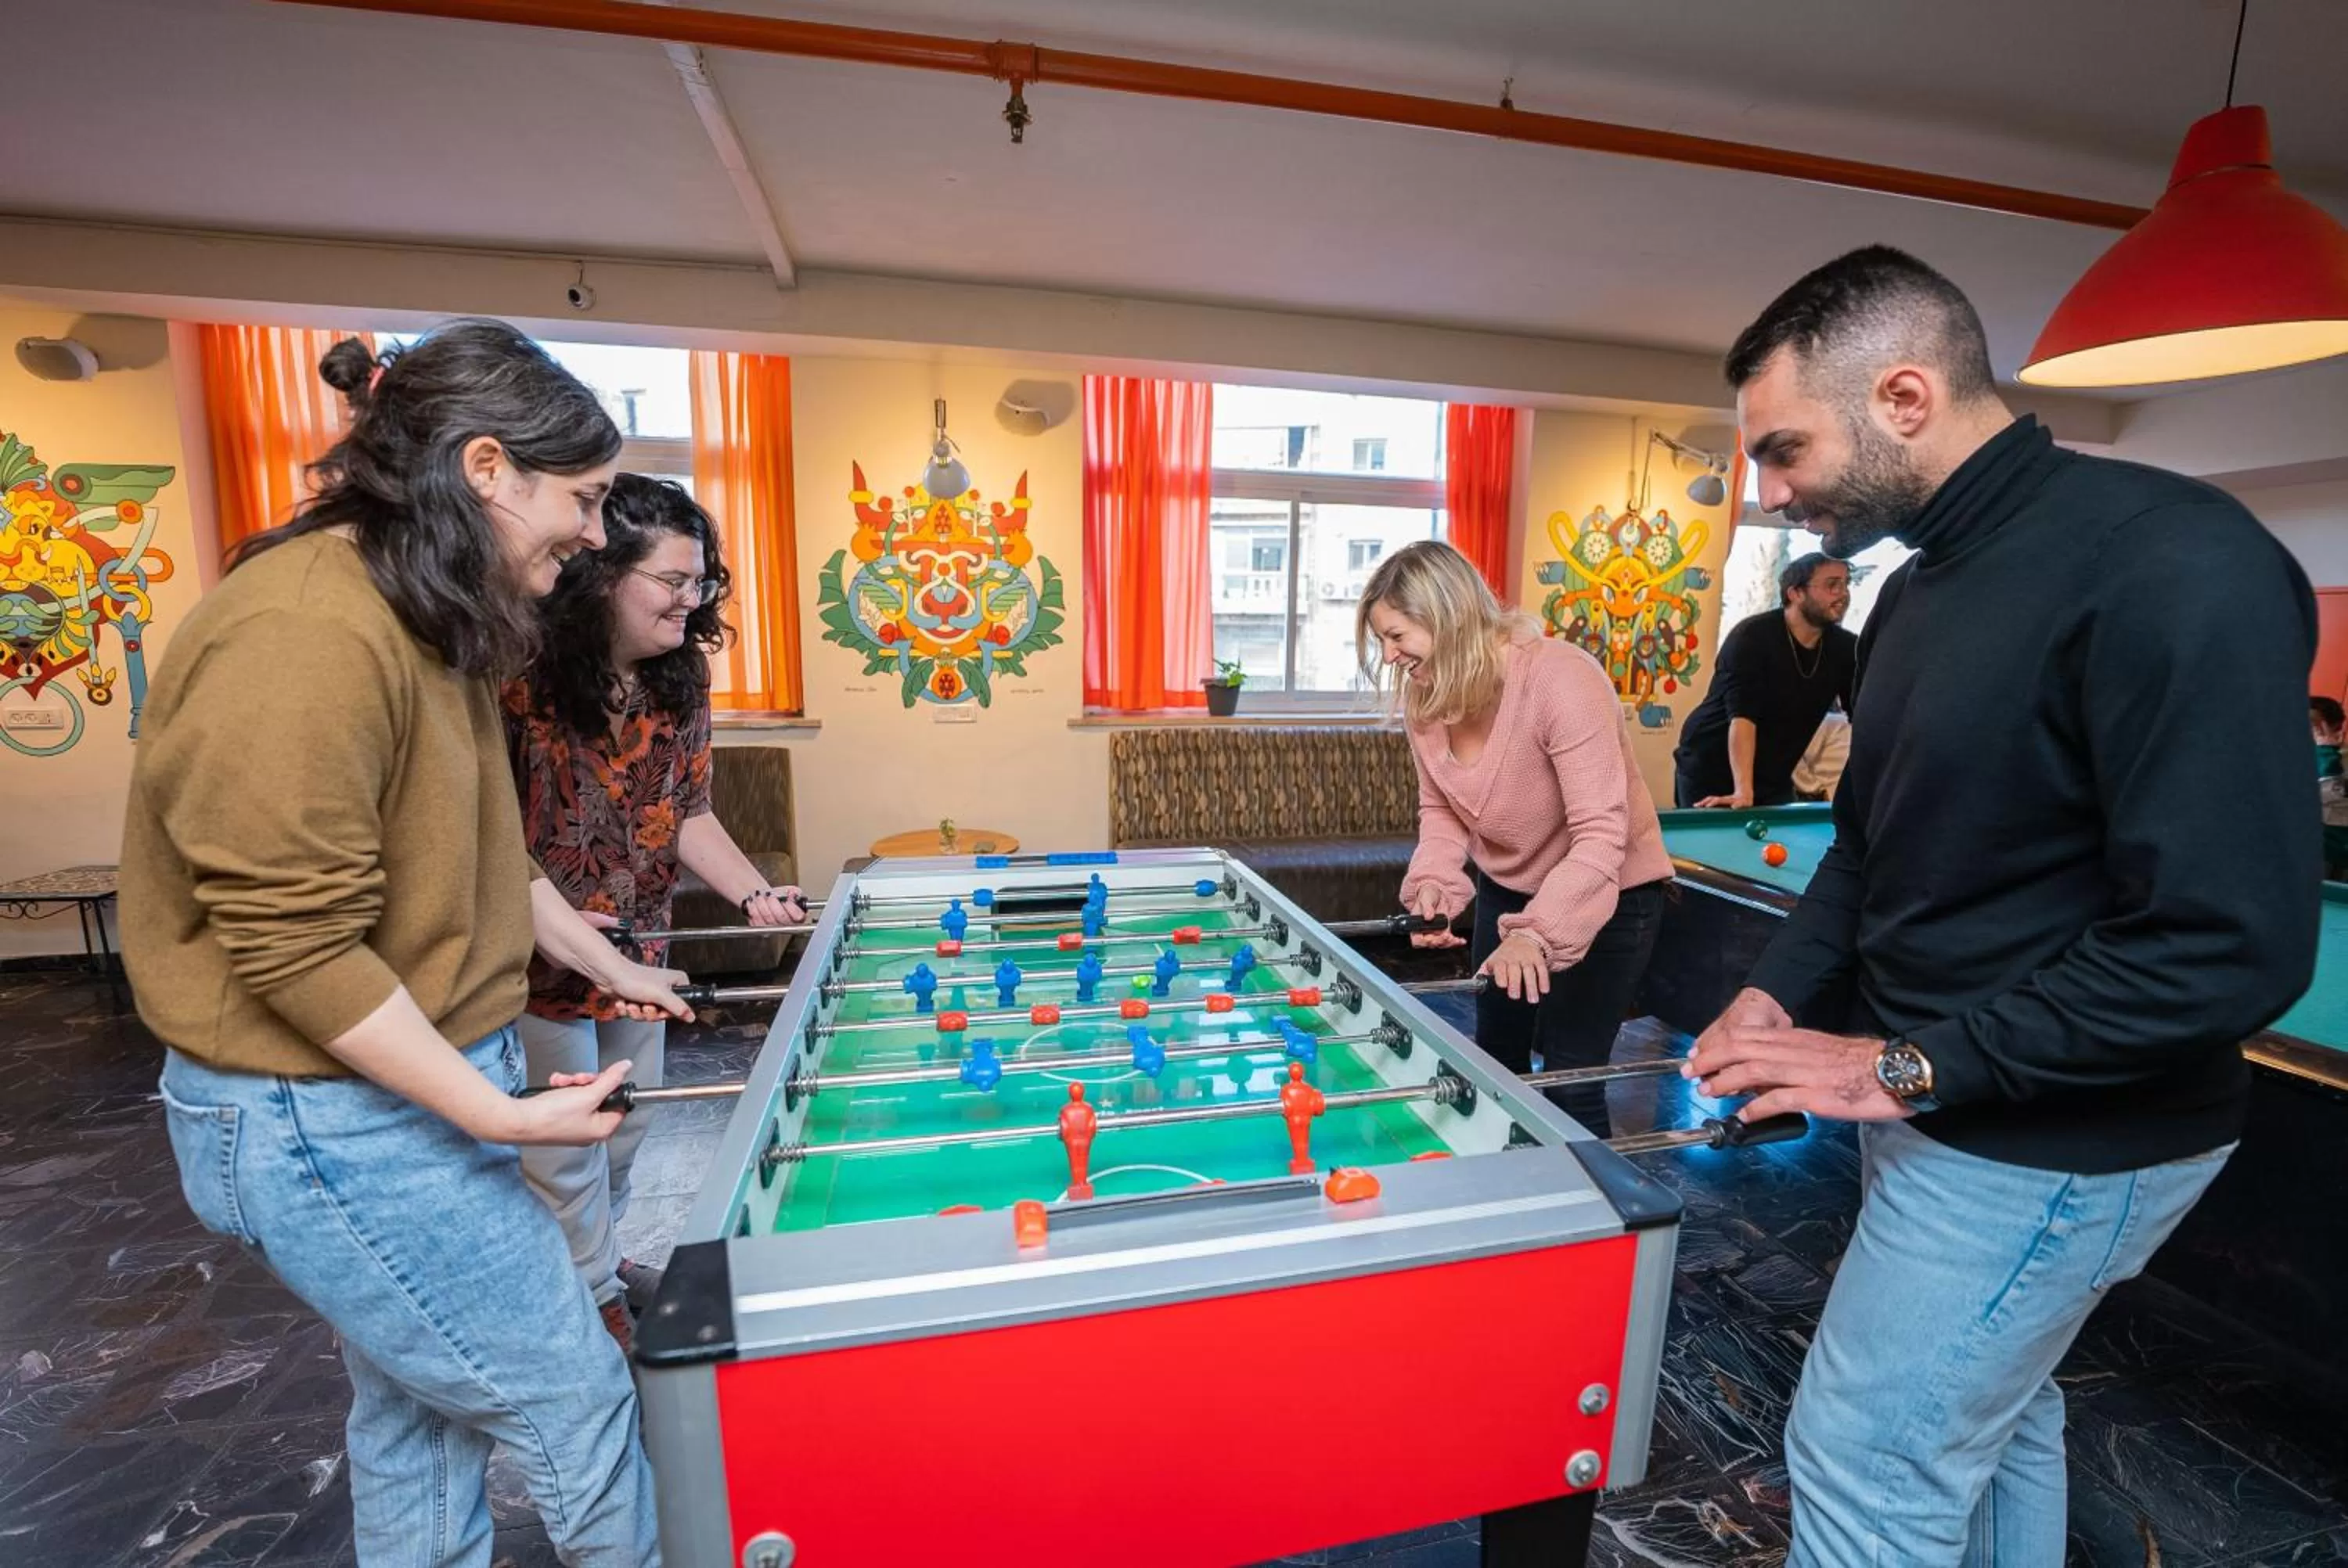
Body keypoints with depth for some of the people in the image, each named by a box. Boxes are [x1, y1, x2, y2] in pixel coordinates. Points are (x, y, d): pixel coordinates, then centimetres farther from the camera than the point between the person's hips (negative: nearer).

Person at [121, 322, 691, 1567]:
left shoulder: (432, 623, 6)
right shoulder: (305, 634, -24)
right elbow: (294, 945, -24)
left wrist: (606, 966, 18)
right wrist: (503, 1117, -19)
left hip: (414, 1088, 9)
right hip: (330, 1125, -9)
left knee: (421, 1404, 24)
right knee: (575, 1399, 7)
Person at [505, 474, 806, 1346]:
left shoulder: (681, 678, -5)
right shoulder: (525, 678, -23)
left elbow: (688, 813, -3)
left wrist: (753, 894, -15)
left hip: (636, 950, 6)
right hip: (540, 964, -5)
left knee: (625, 1122, 22)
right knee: (564, 1142, 12)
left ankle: (599, 1258, 46)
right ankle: (595, 1299, 34)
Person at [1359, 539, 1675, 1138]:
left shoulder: (1561, 678, -31)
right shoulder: (1424, 695, -10)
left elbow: (1600, 835, -34)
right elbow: (1439, 807, 0)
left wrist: (1537, 932, -46)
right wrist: (1434, 884, -19)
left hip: (1608, 893, -6)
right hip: (1506, 889, 6)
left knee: (1567, 1078, -4)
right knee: (1493, 1060, 15)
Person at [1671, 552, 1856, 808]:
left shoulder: (1845, 649, -1)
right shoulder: (1753, 637, -20)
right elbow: (1743, 716, -30)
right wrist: (1744, 791, -39)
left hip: (1772, 778, 6)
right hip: (1709, 771, -5)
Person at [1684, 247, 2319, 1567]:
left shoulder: (2176, 567, -21)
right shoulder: (1924, 584, 6)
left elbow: (2231, 948, -25)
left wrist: (1905, 1065, -20)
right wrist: (1778, 992, 1)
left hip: (2057, 1147, -8)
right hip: (1942, 1108, 8)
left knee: (1863, 1458, 5)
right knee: (1994, 1409, 24)